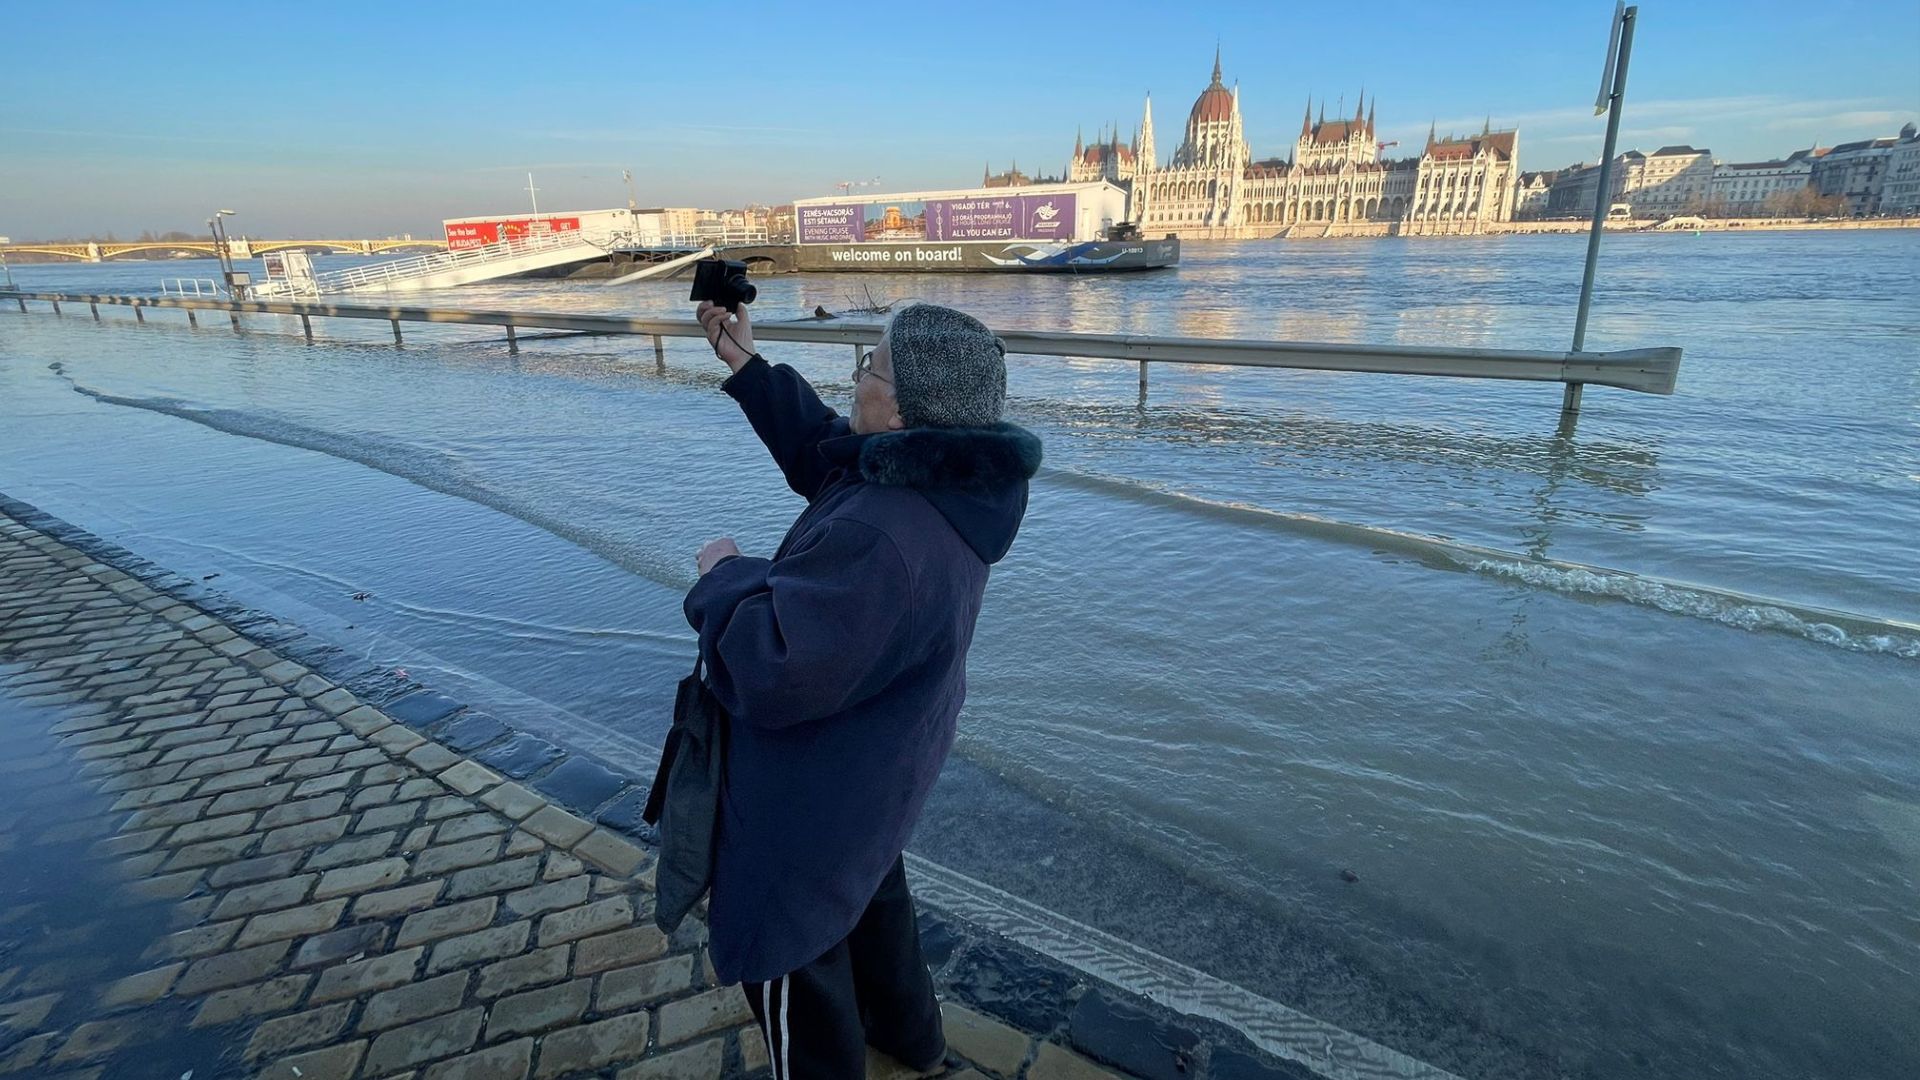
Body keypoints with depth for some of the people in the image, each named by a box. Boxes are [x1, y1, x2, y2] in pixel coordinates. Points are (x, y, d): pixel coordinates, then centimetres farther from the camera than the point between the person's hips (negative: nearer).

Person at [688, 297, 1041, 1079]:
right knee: (867, 883, 33)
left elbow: (775, 671, -36)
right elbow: (825, 454, 7)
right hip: (879, 762, 10)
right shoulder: (945, 483, -9)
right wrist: (746, 367, 4)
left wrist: (724, 576, -19)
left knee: (791, 949, 16)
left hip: (818, 786, -10)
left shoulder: (879, 540, -40)